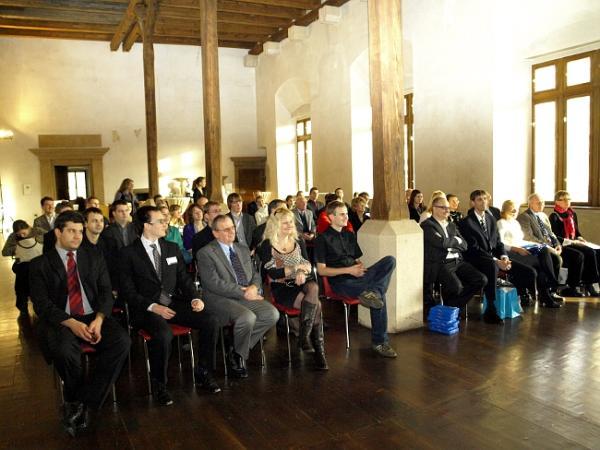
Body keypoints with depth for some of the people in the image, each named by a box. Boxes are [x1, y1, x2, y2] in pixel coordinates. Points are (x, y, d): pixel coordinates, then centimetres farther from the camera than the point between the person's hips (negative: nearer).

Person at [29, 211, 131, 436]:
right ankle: (77, 404, -4)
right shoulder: (40, 264, 6)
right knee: (64, 350, -36)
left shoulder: (94, 259, 14)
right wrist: (71, 323, -21)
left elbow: (106, 292, 7)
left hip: (94, 318, 3)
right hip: (60, 321, -2)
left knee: (122, 340, -27)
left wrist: (99, 319, -14)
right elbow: (41, 303, -4)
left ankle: (85, 403, -15)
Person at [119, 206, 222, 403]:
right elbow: (127, 290, -5)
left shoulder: (172, 248, 14)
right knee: (164, 334, -36)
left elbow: (184, 278, 14)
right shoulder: (129, 253, 0)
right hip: (147, 308, -4)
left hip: (175, 303, 5)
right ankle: (159, 384, -10)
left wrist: (195, 298, -5)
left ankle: (203, 374, 0)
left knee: (211, 322, -18)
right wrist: (152, 306, -19)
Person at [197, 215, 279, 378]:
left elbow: (255, 274, 19)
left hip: (248, 296, 7)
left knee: (272, 314, -17)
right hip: (221, 299, -7)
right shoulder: (205, 253, -4)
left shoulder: (243, 249, 19)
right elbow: (214, 283, -14)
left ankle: (238, 352, 0)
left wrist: (254, 287, -6)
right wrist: (243, 293, -17)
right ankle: (238, 355, -1)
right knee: (247, 317, -33)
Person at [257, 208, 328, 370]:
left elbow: (307, 264, 9)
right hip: (281, 288, -4)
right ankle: (319, 349, -14)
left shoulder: (298, 242, 16)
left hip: (300, 283, 4)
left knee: (313, 288, -33)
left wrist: (302, 272, -14)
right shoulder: (267, 246, 0)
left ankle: (304, 337, -25)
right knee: (316, 304, -27)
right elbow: (272, 273, -9)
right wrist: (296, 267, -10)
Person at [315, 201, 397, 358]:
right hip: (340, 281, -6)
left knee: (390, 260, -23)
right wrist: (348, 270, -13)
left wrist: (361, 268, 0)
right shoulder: (322, 239, 1)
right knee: (379, 296, -34)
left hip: (356, 276, 6)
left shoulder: (350, 235, 23)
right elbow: (321, 270, -6)